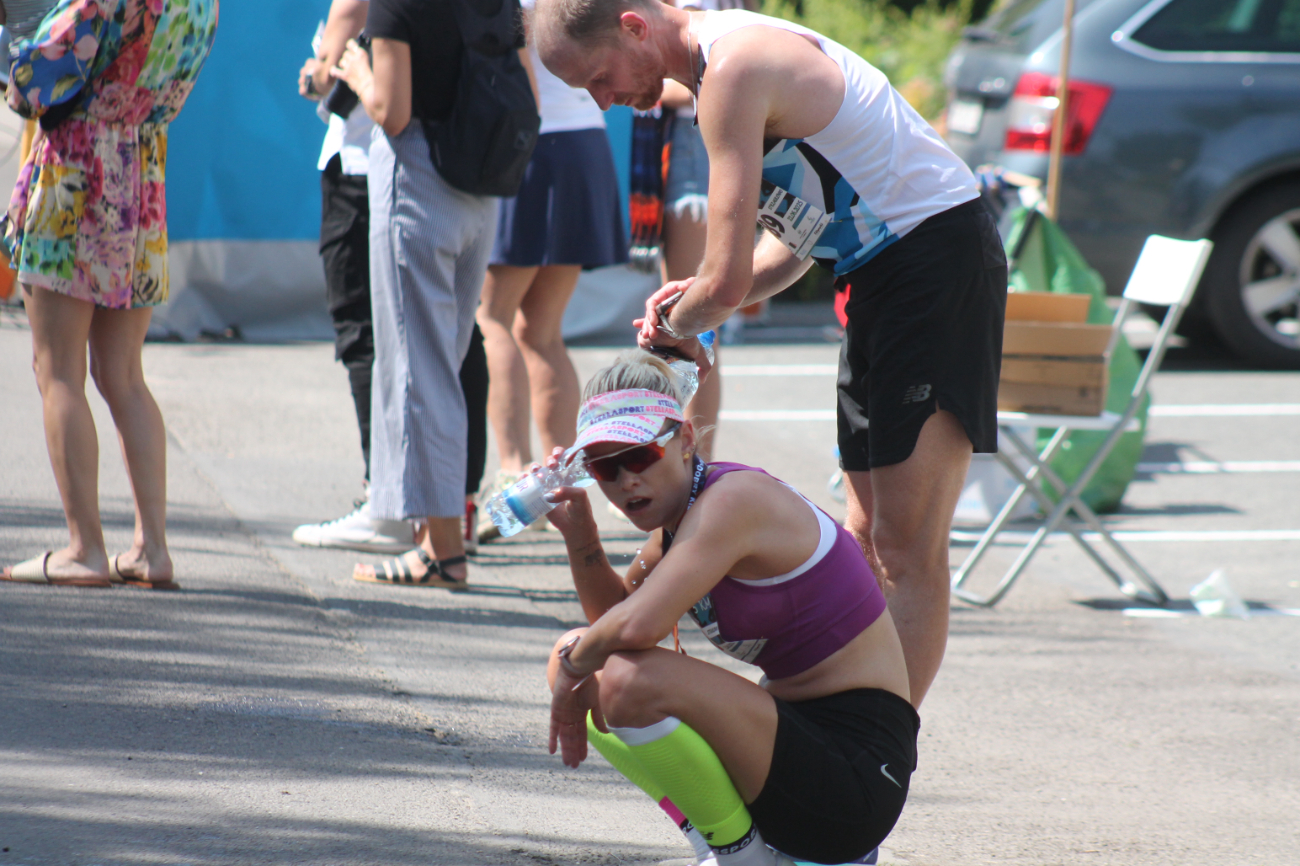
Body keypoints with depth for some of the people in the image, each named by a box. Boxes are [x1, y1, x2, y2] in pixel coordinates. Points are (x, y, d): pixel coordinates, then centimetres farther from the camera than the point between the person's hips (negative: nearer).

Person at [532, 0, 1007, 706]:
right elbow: (796, 242, 20)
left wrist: (679, 324, 0)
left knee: (906, 549, -11)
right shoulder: (721, 60, 13)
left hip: (939, 263, -11)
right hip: (881, 274, 11)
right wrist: (693, 306, 5)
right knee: (869, 537, 10)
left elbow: (728, 281, -22)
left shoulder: (733, 69, -19)